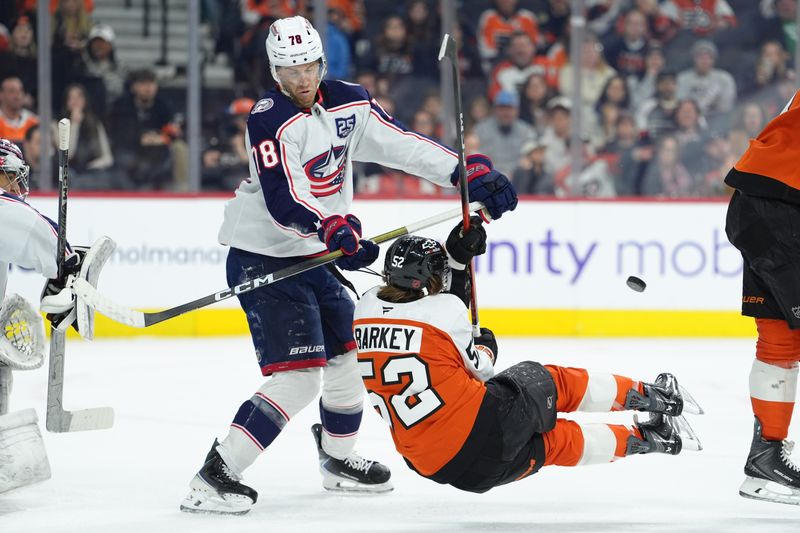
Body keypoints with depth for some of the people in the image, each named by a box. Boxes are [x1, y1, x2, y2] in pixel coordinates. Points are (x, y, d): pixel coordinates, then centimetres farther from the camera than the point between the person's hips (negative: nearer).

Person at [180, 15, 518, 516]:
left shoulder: (348, 102, 2)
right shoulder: (270, 120, -20)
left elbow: (401, 144, 7)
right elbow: (282, 198, -30)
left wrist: (471, 172, 1)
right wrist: (333, 229, -45)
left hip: (314, 255, 8)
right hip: (264, 260, -8)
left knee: (349, 355, 18)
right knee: (299, 376, -17)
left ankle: (338, 460, 41)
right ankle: (214, 476, -19)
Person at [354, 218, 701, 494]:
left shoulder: (366, 308, 6)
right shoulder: (444, 312, -9)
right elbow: (478, 371, 6)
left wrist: (455, 254, 23)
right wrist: (485, 348, 28)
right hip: (488, 426, -6)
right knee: (549, 382, 25)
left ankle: (639, 438, 38)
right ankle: (648, 396, 38)